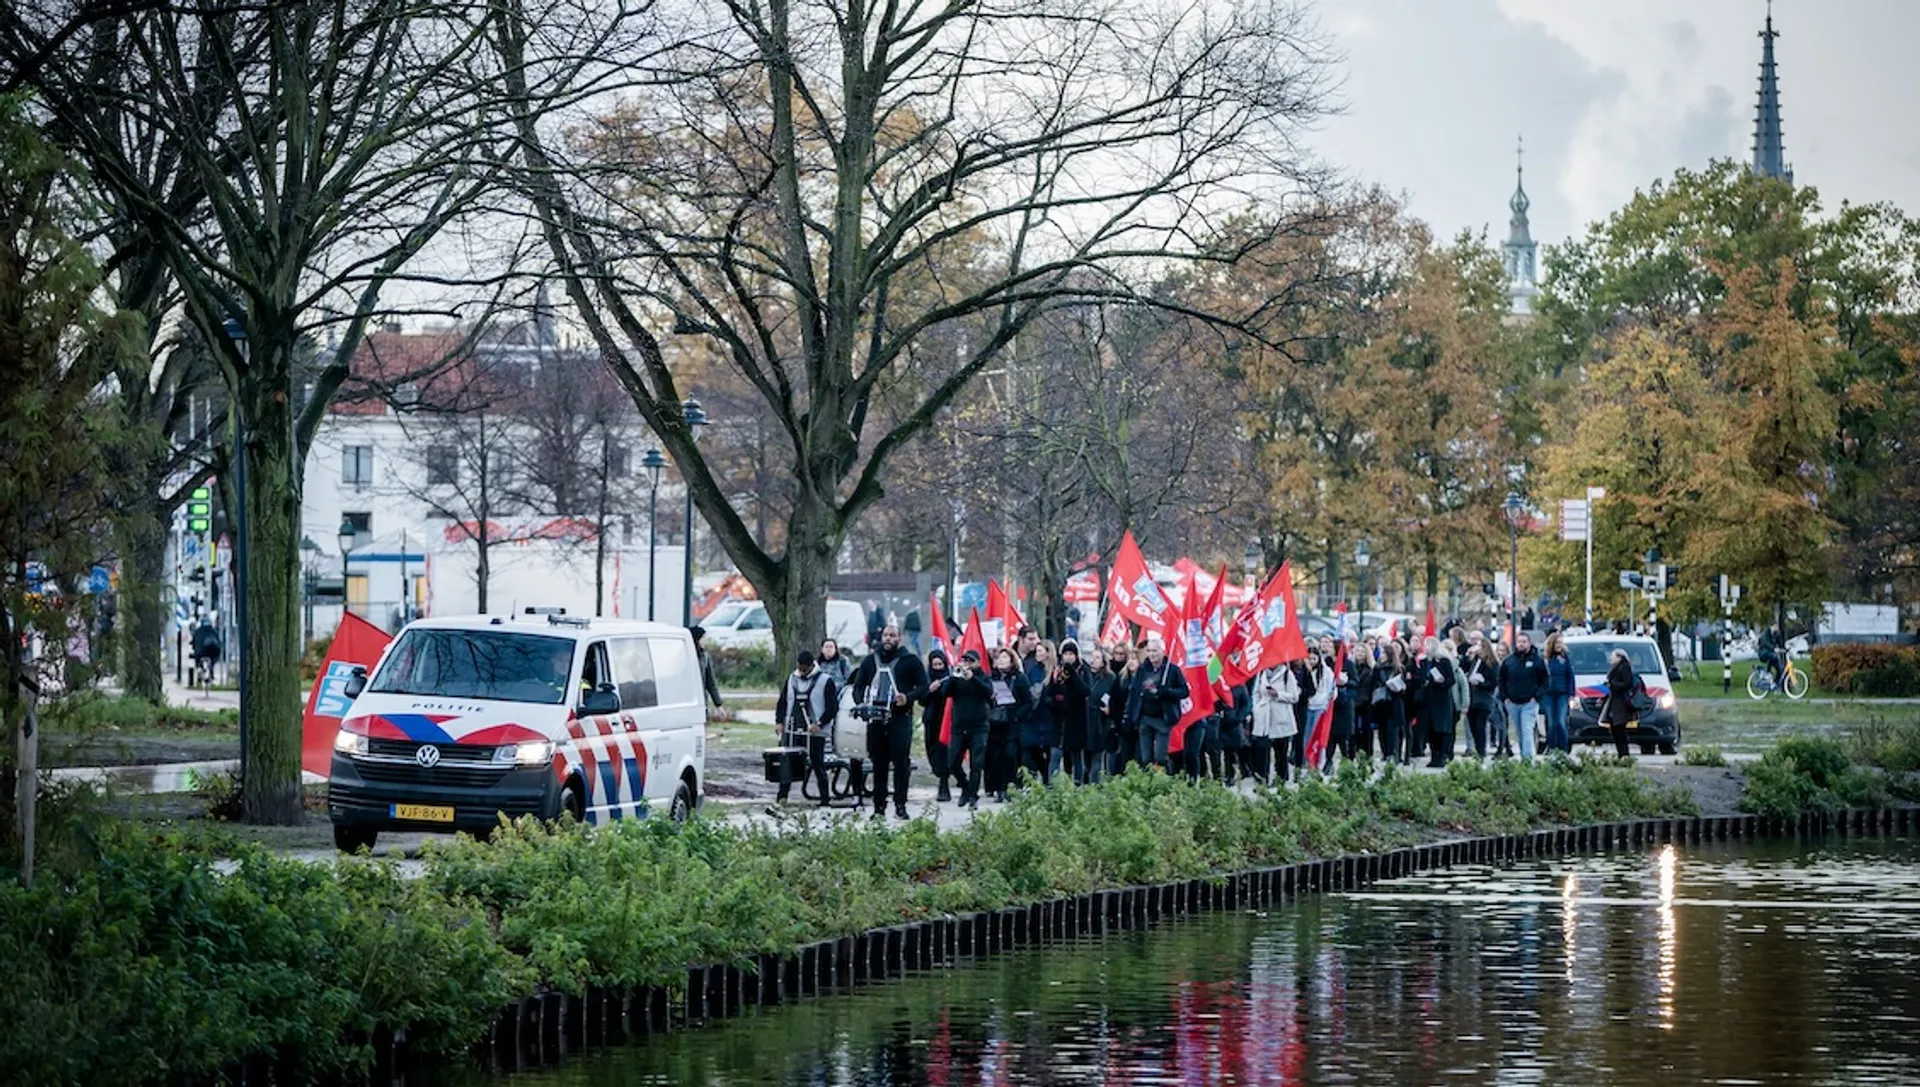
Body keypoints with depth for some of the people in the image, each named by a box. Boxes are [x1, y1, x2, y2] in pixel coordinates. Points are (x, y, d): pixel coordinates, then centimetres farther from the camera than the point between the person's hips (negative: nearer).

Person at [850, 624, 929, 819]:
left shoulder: (909, 661, 6)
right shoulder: (870, 661, 17)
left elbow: (923, 686, 3)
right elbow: (858, 685, 20)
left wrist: (908, 697, -16)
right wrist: (861, 702, -1)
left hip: (900, 718, -3)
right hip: (876, 719, 3)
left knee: (901, 763, -8)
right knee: (878, 764, 5)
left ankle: (900, 805, -5)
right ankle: (879, 807, 9)